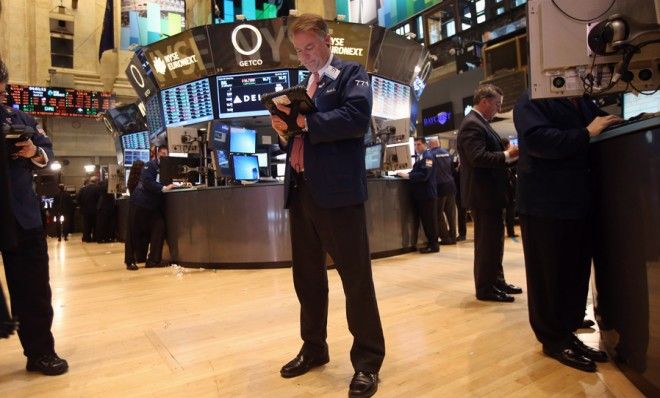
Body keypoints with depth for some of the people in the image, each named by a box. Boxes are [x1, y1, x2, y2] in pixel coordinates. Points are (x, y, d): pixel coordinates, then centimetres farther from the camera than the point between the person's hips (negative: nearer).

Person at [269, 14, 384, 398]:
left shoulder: (352, 73, 4)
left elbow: (357, 117, -15)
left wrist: (306, 121, -16)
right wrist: (284, 130, 0)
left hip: (337, 190, -7)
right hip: (300, 190, 8)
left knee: (356, 277, -1)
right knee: (307, 277, 14)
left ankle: (368, 360, 15)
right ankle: (314, 348, 31)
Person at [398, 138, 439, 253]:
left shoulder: (428, 156, -11)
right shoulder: (419, 157, 17)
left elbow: (424, 175, -22)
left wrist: (407, 175, -22)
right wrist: (405, 173, 3)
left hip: (428, 194, -9)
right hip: (420, 194, 9)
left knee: (430, 220, -3)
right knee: (424, 220, 12)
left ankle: (434, 245, 5)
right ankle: (431, 243, 20)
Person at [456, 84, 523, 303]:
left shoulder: (480, 123, 18)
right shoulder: (472, 124, -15)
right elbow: (477, 157, -26)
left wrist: (509, 154, 7)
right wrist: (507, 155, -18)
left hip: (490, 192, 11)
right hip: (482, 193, -11)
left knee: (494, 240, 17)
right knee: (487, 242, -3)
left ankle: (496, 282, 29)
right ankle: (485, 288, 9)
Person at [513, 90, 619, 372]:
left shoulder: (583, 103, 20)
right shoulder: (531, 101, -4)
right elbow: (537, 140, -20)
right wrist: (586, 133, -18)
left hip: (579, 201, 8)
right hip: (545, 204, -8)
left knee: (577, 271, 11)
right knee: (549, 274, 0)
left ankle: (567, 333, 24)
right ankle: (554, 340, 13)